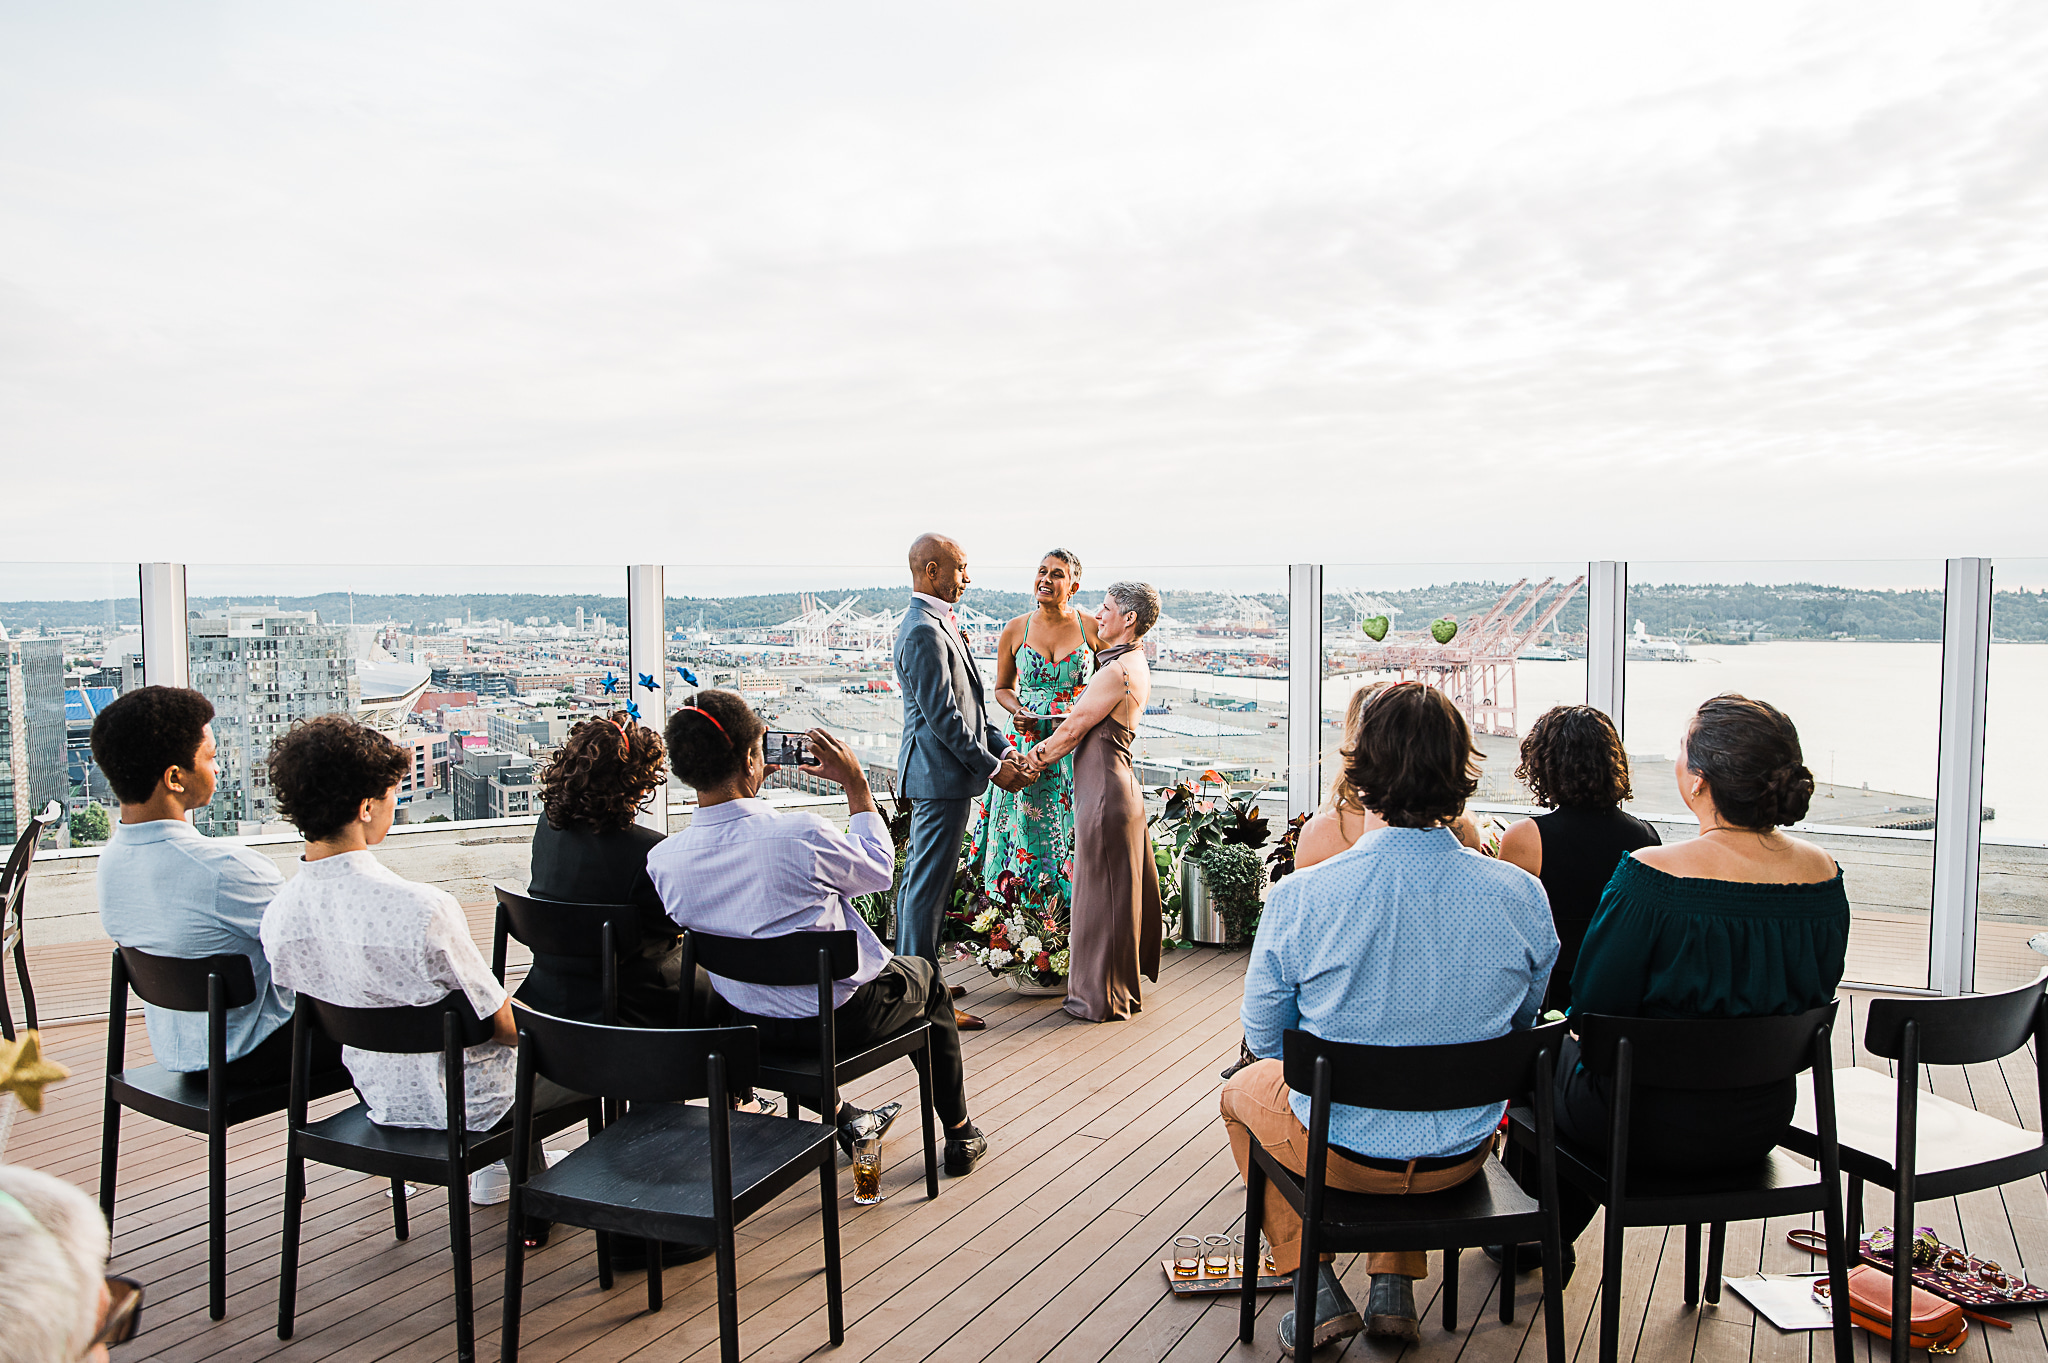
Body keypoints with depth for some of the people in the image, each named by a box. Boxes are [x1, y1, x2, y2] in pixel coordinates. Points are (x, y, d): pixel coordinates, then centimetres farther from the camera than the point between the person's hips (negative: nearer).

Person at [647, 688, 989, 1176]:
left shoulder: (662, 860, -17)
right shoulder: (802, 835, -31)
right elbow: (880, 869, -9)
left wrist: (747, 791, 5)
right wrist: (856, 783, -1)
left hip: (750, 1024, 4)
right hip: (842, 1019, -4)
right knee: (926, 977, 27)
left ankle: (842, 1119, 47)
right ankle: (960, 1136, 39)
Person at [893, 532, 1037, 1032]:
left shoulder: (938, 624, 15)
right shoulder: (924, 632, -19)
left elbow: (969, 702, 17)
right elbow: (943, 715, -21)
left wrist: (1003, 747, 8)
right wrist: (992, 767, -14)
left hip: (937, 773, 11)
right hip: (941, 775, -11)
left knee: (921, 878, 17)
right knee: (929, 884, -4)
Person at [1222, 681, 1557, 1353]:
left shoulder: (1299, 898, -23)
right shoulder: (1522, 894, -16)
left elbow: (1263, 1036, -7)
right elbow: (1525, 1023, 3)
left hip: (1342, 1152, -3)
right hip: (1464, 1153, 3)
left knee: (1245, 1090, 30)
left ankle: (1316, 1287, 22)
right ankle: (1396, 1289, 34)